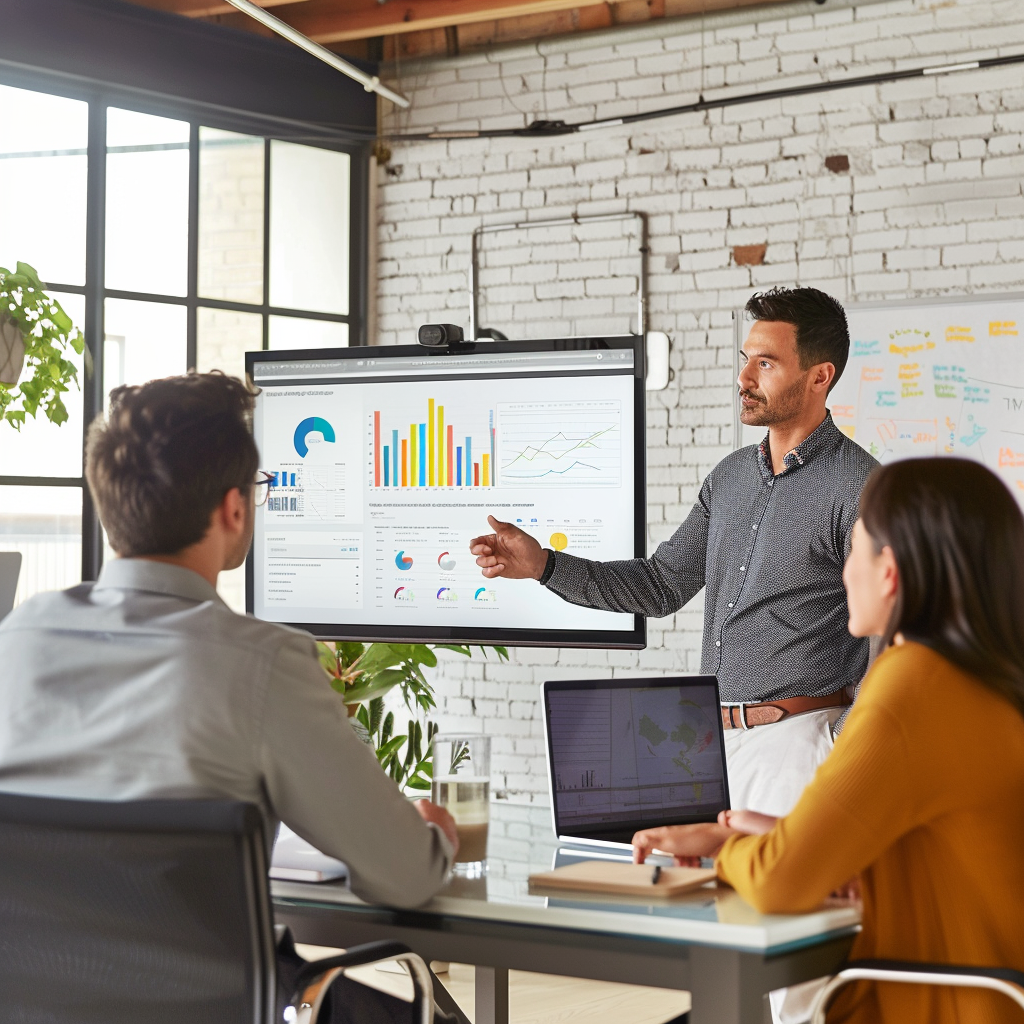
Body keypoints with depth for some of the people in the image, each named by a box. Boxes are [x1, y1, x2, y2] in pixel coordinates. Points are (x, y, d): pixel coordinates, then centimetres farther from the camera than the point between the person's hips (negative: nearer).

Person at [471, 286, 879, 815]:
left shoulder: (858, 486, -10)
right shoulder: (731, 475, 13)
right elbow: (662, 584, 17)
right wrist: (542, 564, 7)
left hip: (797, 739, -7)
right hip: (715, 735, 7)